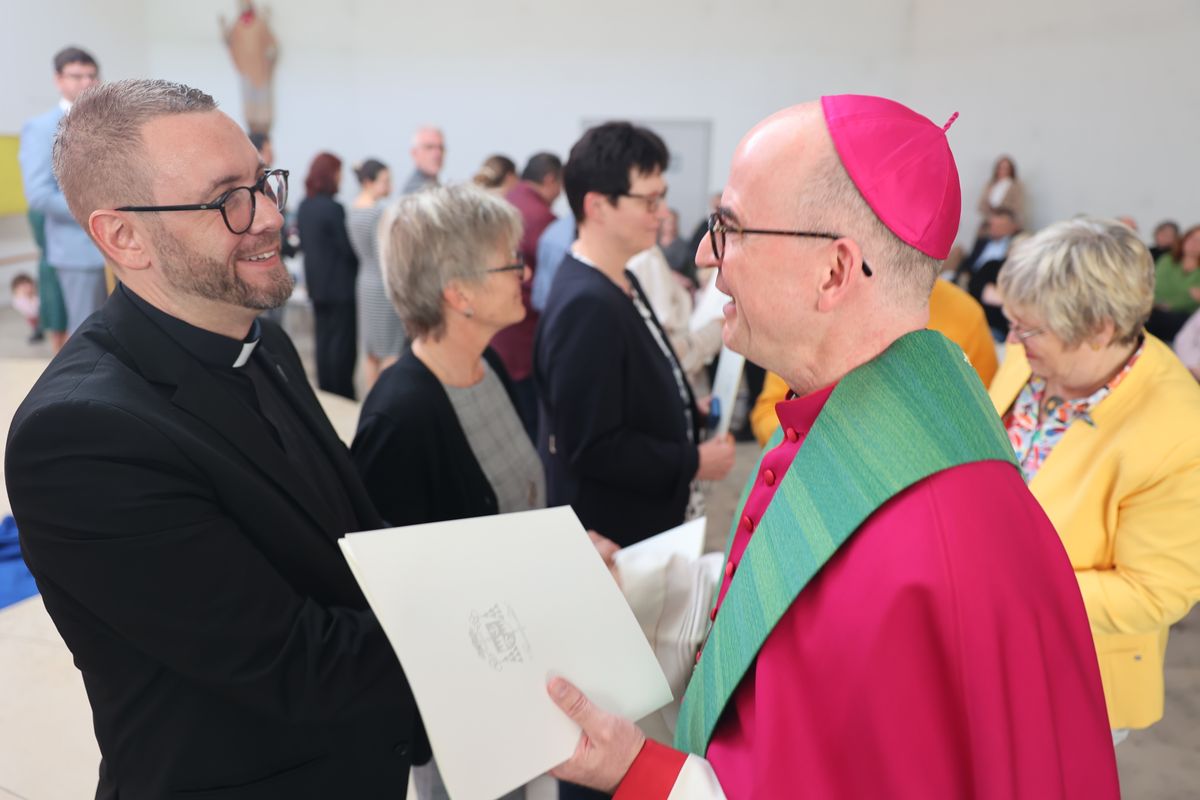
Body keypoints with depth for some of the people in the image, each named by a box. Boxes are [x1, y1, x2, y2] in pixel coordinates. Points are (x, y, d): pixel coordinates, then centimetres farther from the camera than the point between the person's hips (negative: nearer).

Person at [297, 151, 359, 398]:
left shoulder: (304, 206, 6)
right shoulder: (333, 208, -19)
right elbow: (348, 248, -15)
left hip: (315, 282, 8)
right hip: (340, 284, -8)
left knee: (323, 338, 14)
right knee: (343, 340, 0)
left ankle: (325, 389, 20)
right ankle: (342, 394, 5)